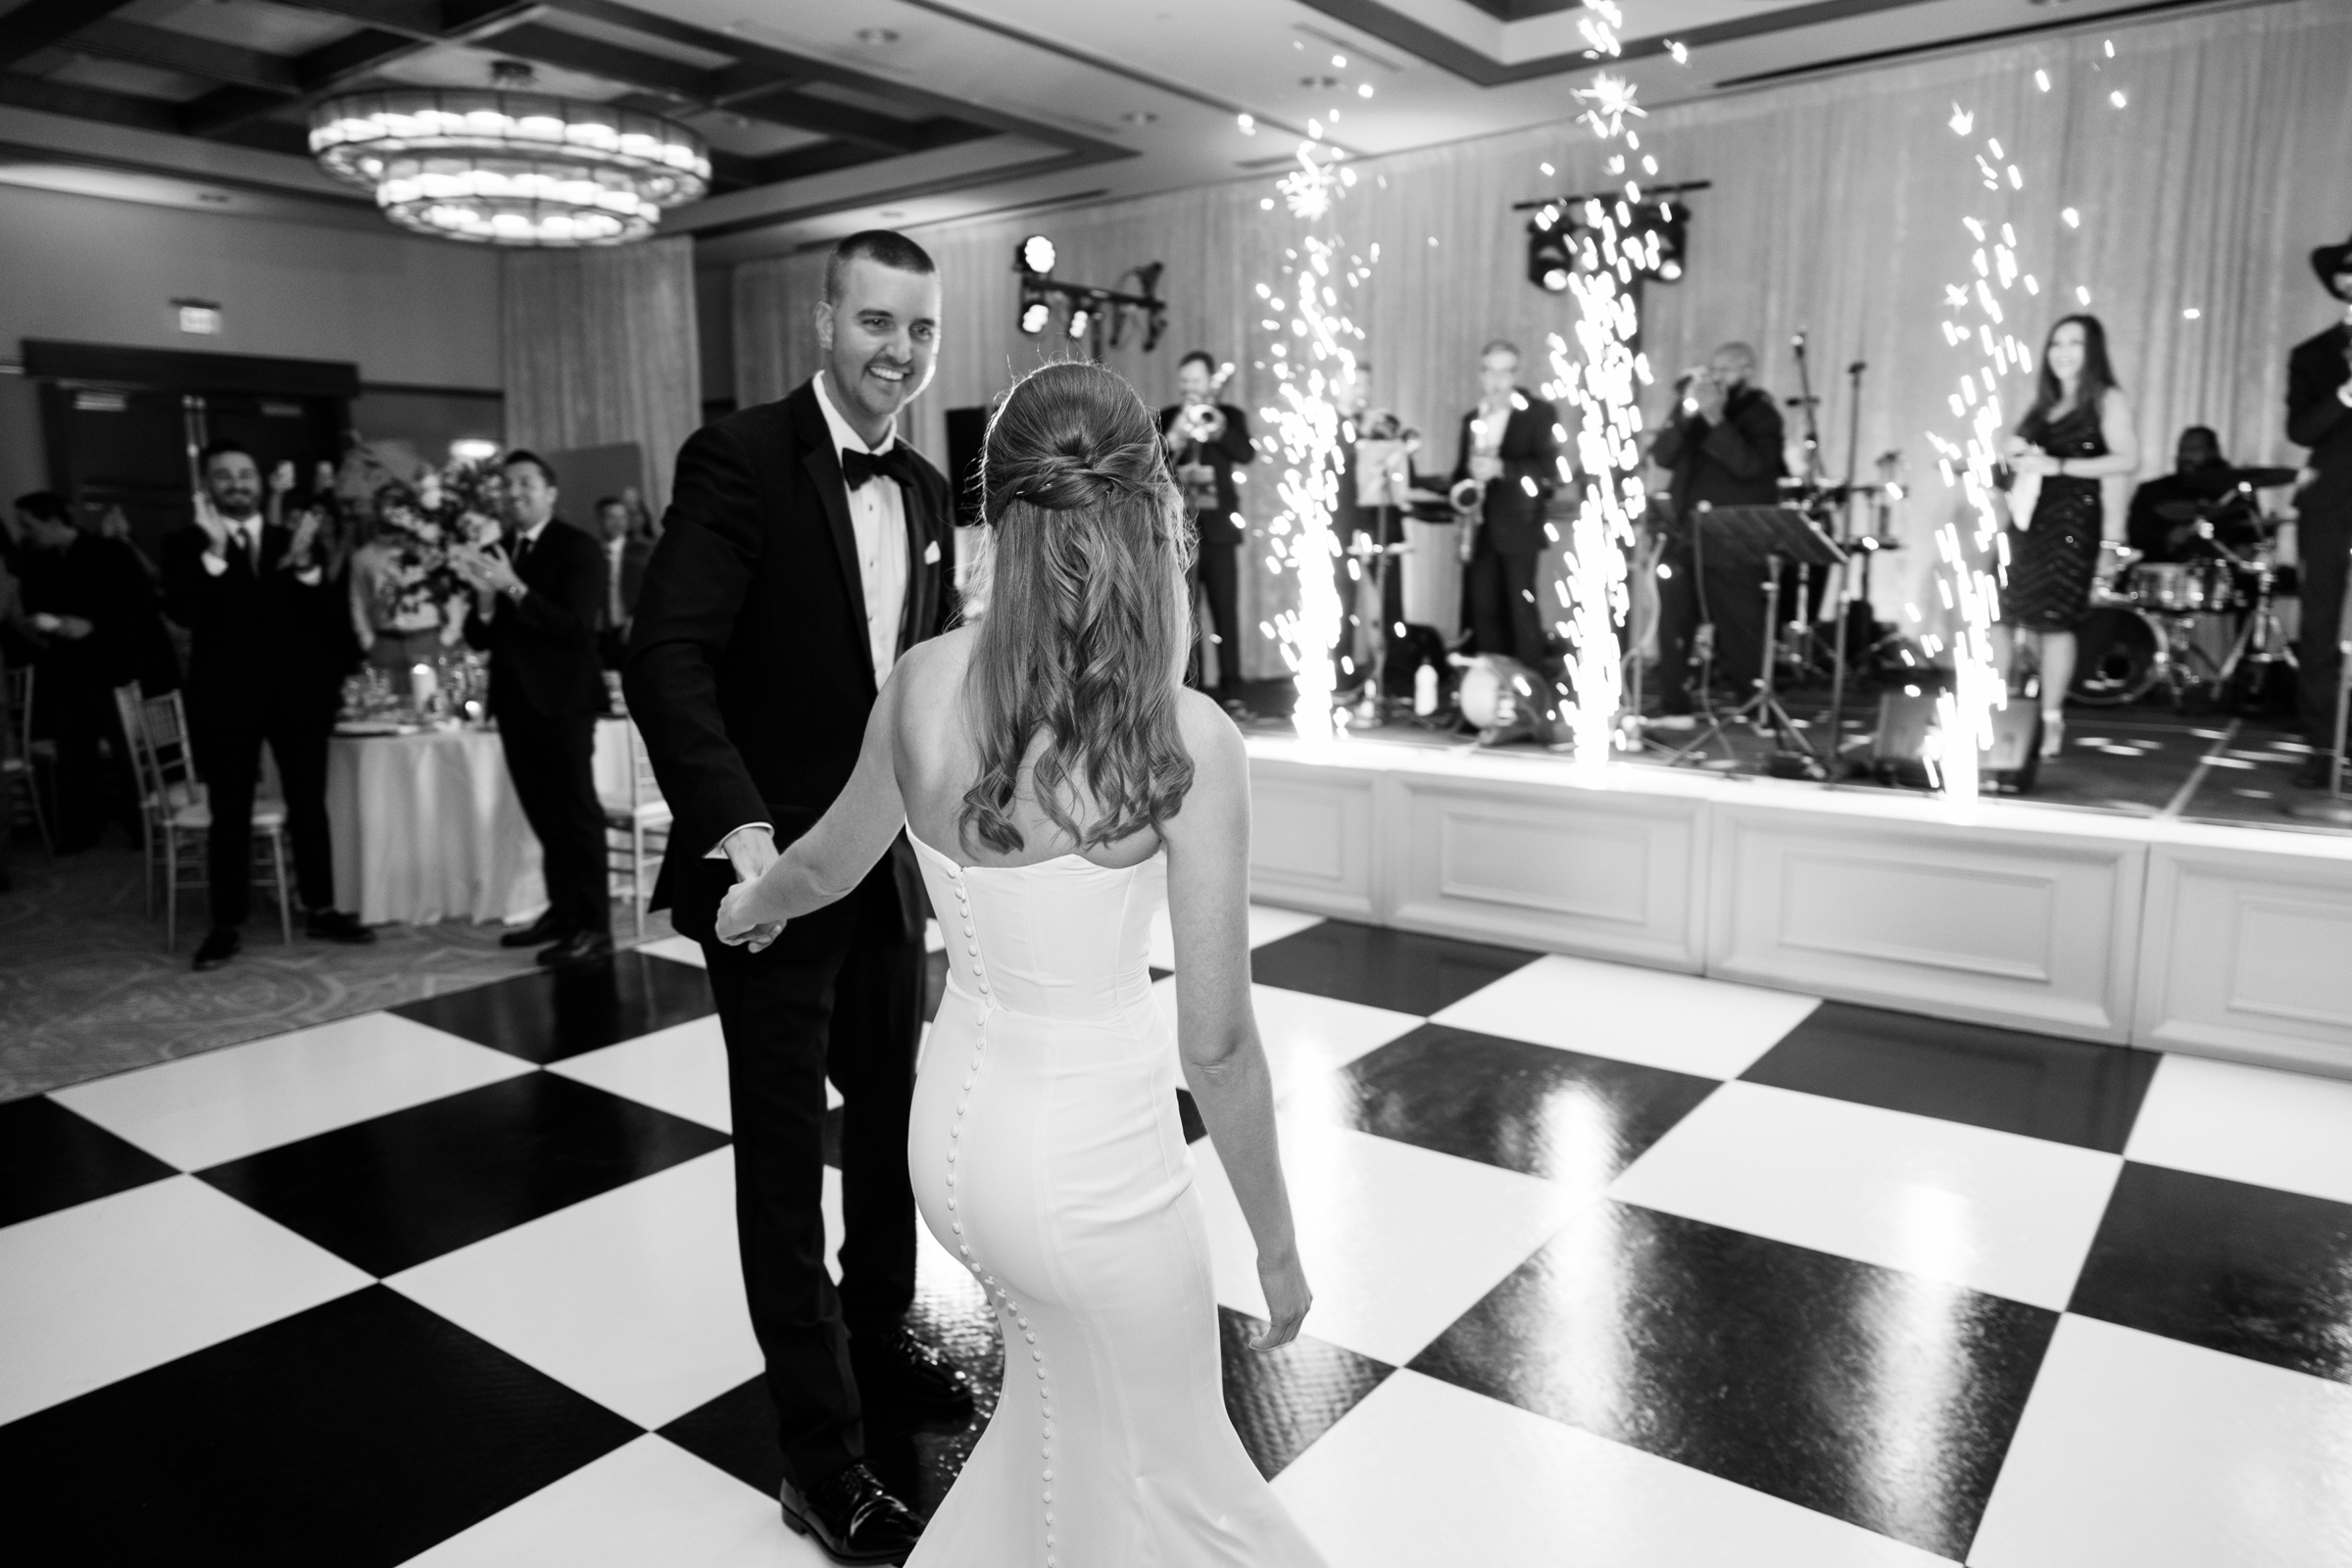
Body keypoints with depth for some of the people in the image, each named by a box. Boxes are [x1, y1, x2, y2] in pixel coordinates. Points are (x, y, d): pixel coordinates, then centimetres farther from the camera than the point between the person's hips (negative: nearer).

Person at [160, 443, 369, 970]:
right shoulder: (186, 543, 2)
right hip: (227, 697, -2)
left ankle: (321, 910, 18)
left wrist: (305, 564, -16)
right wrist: (213, 550, -20)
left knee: (309, 808, 9)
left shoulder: (293, 539, 8)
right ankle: (227, 924, 9)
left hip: (297, 693, 2)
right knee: (230, 816, 2)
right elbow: (184, 612, -12)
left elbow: (330, 617, -1)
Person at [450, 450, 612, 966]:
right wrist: (484, 596, -12)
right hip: (516, 700, 7)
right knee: (544, 814, 13)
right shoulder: (491, 554, 12)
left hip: (562, 700, -7)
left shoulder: (578, 548, -7)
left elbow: (576, 627, -17)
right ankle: (563, 911, 22)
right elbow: (480, 639, 7)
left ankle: (594, 925, -3)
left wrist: (514, 589, -24)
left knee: (576, 812, -5)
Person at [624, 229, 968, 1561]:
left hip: (888, 868, 7)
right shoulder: (739, 458, -12)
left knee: (895, 1124, 18)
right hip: (771, 869, -6)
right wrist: (741, 829, -29)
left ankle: (883, 1347, 41)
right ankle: (823, 1455, 19)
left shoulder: (927, 492, 9)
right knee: (787, 1154, 5)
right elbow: (666, 658, -20)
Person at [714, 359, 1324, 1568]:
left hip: (956, 1125, 5)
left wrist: (750, 904, 34)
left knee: (1063, 1406, 31)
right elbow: (1216, 1045, -16)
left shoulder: (921, 682, -9)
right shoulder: (1189, 737, -22)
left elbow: (829, 863, 10)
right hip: (1093, 1160, -5)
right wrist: (1276, 1244, -1)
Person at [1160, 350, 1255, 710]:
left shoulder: (1230, 417, 11)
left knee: (1226, 611, -3)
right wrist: (1173, 438, -16)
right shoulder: (1165, 419, 10)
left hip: (1218, 527, 0)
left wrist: (1217, 429, -18)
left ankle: (1231, 692, -1)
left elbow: (1246, 454, -6)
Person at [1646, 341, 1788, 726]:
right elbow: (1661, 456, -1)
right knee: (1673, 624, 4)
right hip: (1684, 535, 5)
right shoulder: (1691, 405, 13)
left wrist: (1715, 420, -21)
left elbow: (1749, 466, -19)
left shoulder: (1761, 415, -1)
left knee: (1741, 630, -3)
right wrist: (1687, 412, -12)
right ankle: (1673, 707, 10)